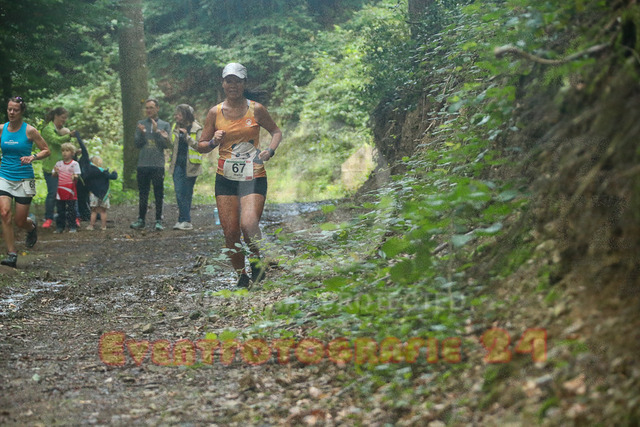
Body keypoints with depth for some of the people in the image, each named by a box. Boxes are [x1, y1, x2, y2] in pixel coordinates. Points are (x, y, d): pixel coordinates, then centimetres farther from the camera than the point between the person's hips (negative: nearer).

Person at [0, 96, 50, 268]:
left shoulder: (29, 130, -6)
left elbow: (46, 150, 0)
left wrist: (33, 157, -17)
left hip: (24, 179, -2)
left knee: (20, 221, 1)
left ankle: (32, 225, 40)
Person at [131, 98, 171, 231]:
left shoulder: (164, 125, 7)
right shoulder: (141, 124, 11)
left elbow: (167, 144, -4)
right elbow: (137, 144, 6)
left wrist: (157, 131, -12)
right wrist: (142, 133, -12)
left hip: (158, 165, -2)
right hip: (143, 165, 2)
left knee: (158, 194, 0)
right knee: (143, 194, 6)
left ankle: (158, 220, 5)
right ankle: (141, 220, 12)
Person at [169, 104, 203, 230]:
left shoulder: (196, 129, -4)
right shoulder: (175, 128, 12)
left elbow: (200, 146, -13)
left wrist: (187, 136, -21)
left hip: (191, 166, -4)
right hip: (178, 165, 4)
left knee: (187, 194, 2)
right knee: (179, 193, -7)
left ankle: (183, 220, 9)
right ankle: (186, 221, -8)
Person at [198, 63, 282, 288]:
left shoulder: (256, 109, 1)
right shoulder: (215, 112, 5)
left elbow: (276, 131, 14)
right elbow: (201, 146, 11)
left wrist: (269, 151, -4)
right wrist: (213, 142, -10)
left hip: (253, 177, -2)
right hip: (225, 178, 2)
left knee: (248, 224, -21)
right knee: (230, 232, -3)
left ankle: (256, 261, 8)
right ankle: (241, 276, 16)